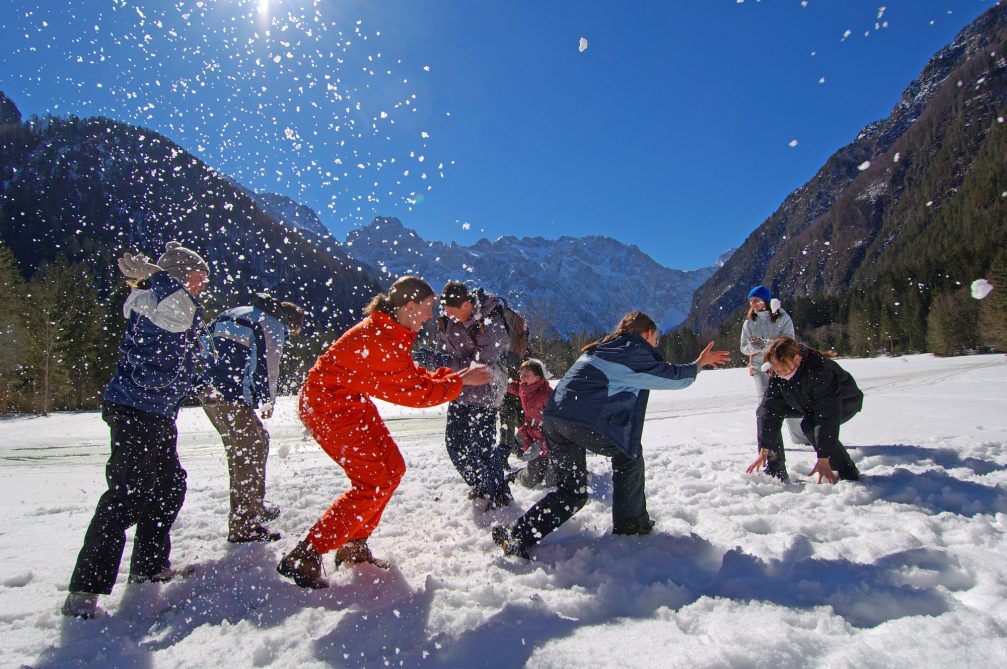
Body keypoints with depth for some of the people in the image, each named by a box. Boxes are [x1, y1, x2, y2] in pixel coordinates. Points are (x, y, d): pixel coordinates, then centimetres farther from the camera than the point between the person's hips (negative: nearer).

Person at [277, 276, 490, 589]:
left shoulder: (390, 331, 3)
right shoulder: (381, 340, -28)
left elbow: (410, 375, 9)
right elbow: (415, 392, -21)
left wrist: (452, 374, 0)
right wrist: (459, 381, -12)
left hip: (352, 403, 10)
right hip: (329, 407, -10)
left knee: (392, 469, 10)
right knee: (373, 483, -10)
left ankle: (354, 547, 24)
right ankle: (302, 559, -2)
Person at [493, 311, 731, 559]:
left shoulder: (601, 348, 27)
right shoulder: (635, 351, 3)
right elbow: (672, 376, 13)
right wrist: (699, 364, 30)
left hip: (553, 418, 8)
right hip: (586, 421, -8)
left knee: (571, 492, 16)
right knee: (628, 453, 20)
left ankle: (516, 535, 4)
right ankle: (631, 523, 26)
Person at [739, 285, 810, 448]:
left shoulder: (782, 318, -4)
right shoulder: (749, 322, 2)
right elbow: (744, 348, 2)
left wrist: (765, 343, -27)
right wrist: (753, 346, -21)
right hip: (760, 367, 1)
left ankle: (801, 439, 25)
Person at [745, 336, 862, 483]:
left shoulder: (819, 371, -39)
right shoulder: (777, 374, -21)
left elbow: (828, 416, -40)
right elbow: (771, 409, -22)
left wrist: (824, 459, -41)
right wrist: (764, 451, -26)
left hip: (844, 402, -6)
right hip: (808, 404, 7)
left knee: (810, 425, -34)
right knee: (763, 413, -9)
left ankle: (848, 472, -13)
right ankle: (775, 470, -4)